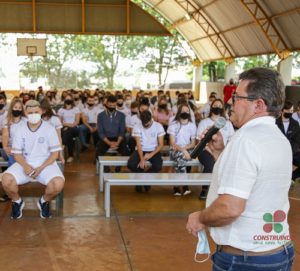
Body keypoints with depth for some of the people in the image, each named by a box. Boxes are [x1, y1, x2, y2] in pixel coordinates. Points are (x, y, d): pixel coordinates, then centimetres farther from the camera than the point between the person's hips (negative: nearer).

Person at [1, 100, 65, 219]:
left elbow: (55, 153, -3)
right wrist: (25, 166, -18)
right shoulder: (20, 129, 3)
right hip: (25, 163, 2)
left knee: (58, 183, -31)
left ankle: (44, 201, 4)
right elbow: (17, 153, 3)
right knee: (6, 179, -27)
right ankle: (17, 201, 6)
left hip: (45, 163, -1)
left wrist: (41, 168, -17)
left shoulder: (49, 129, -3)